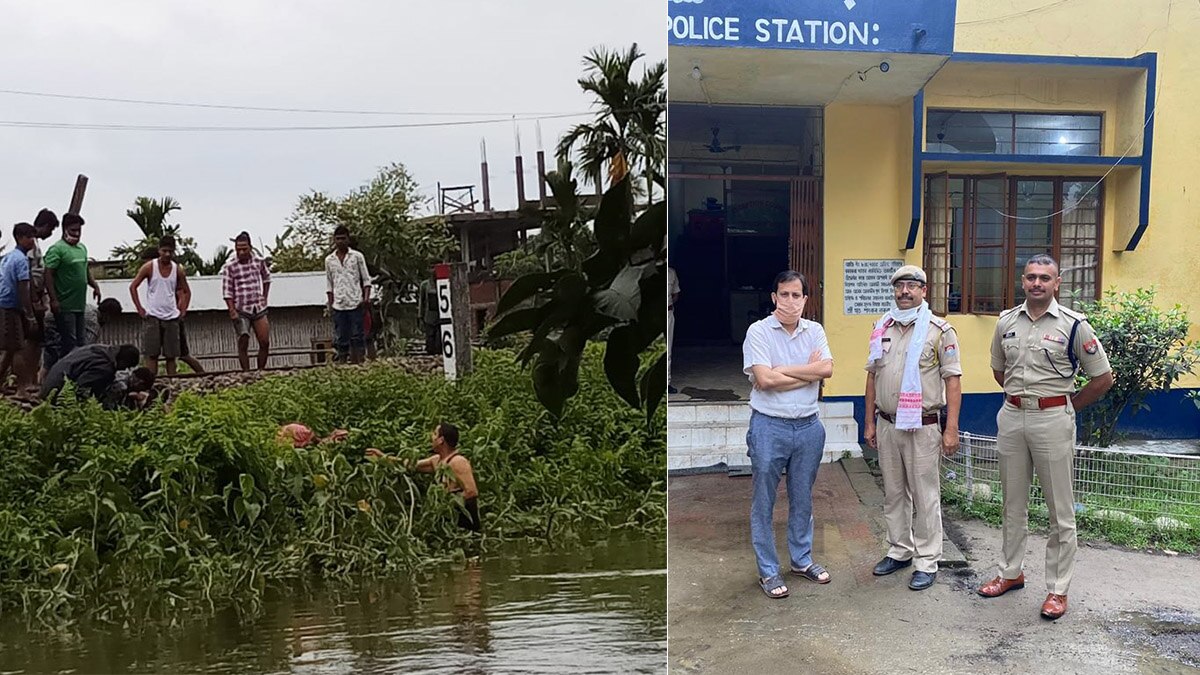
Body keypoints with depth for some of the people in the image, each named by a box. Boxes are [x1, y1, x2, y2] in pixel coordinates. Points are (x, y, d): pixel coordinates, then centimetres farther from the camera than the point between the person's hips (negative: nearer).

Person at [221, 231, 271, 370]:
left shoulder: (259, 262, 3)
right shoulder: (229, 267, -7)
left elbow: (266, 279, 21)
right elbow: (227, 291, -8)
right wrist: (232, 311, -16)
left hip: (259, 308, 3)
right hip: (241, 311, -3)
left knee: (265, 343, 1)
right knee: (243, 344, -3)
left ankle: (260, 371, 13)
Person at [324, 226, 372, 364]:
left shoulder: (357, 256, 4)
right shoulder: (329, 260, 11)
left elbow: (366, 279, 4)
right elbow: (329, 284, 15)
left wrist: (366, 297, -8)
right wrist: (330, 302, 8)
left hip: (355, 302, -2)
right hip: (338, 305, 2)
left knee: (357, 336, -4)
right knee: (341, 337, 2)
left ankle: (359, 362, -2)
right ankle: (341, 363, 5)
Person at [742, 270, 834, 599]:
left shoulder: (814, 331, 5)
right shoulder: (758, 331, -9)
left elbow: (826, 368, -11)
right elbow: (764, 379, -19)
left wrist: (782, 369, -15)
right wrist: (808, 372, -10)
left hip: (809, 426, 4)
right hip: (769, 427, -4)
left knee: (803, 498, 17)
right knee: (764, 502, 5)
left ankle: (802, 559, 34)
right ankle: (767, 571, 18)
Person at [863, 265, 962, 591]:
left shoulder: (940, 330, -6)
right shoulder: (882, 329, 9)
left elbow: (953, 381, -8)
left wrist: (951, 429, -12)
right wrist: (869, 423, 12)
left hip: (922, 427, -5)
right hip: (887, 425, 5)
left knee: (925, 496, 2)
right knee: (893, 493, 15)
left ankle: (927, 561, 13)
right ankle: (899, 550, 29)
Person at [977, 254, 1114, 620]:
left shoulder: (1073, 325, -7)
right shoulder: (1006, 321, 6)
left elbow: (1103, 377, -2)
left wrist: (1068, 406, 1)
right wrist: (1021, 396, 13)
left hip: (1053, 419, -4)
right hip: (1011, 417, 5)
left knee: (1060, 509, 3)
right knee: (1013, 503, 15)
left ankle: (1058, 589, 12)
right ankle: (1010, 572, 28)